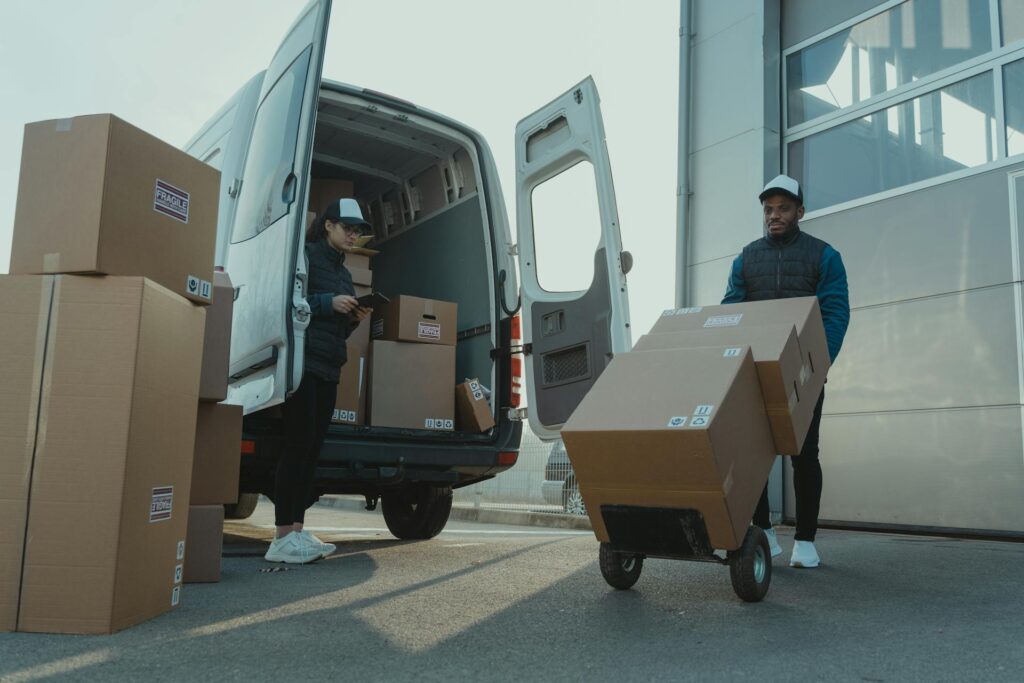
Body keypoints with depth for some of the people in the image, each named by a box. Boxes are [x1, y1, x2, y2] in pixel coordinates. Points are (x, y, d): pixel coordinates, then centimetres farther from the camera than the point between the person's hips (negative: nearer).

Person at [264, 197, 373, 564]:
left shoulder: (343, 272, 23)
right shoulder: (305, 256, -1)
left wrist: (353, 319, 5)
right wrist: (329, 302, -16)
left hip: (328, 368, 8)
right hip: (303, 362, -8)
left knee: (313, 449, 4)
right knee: (298, 445, -10)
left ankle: (297, 530, 8)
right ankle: (283, 538, -7)